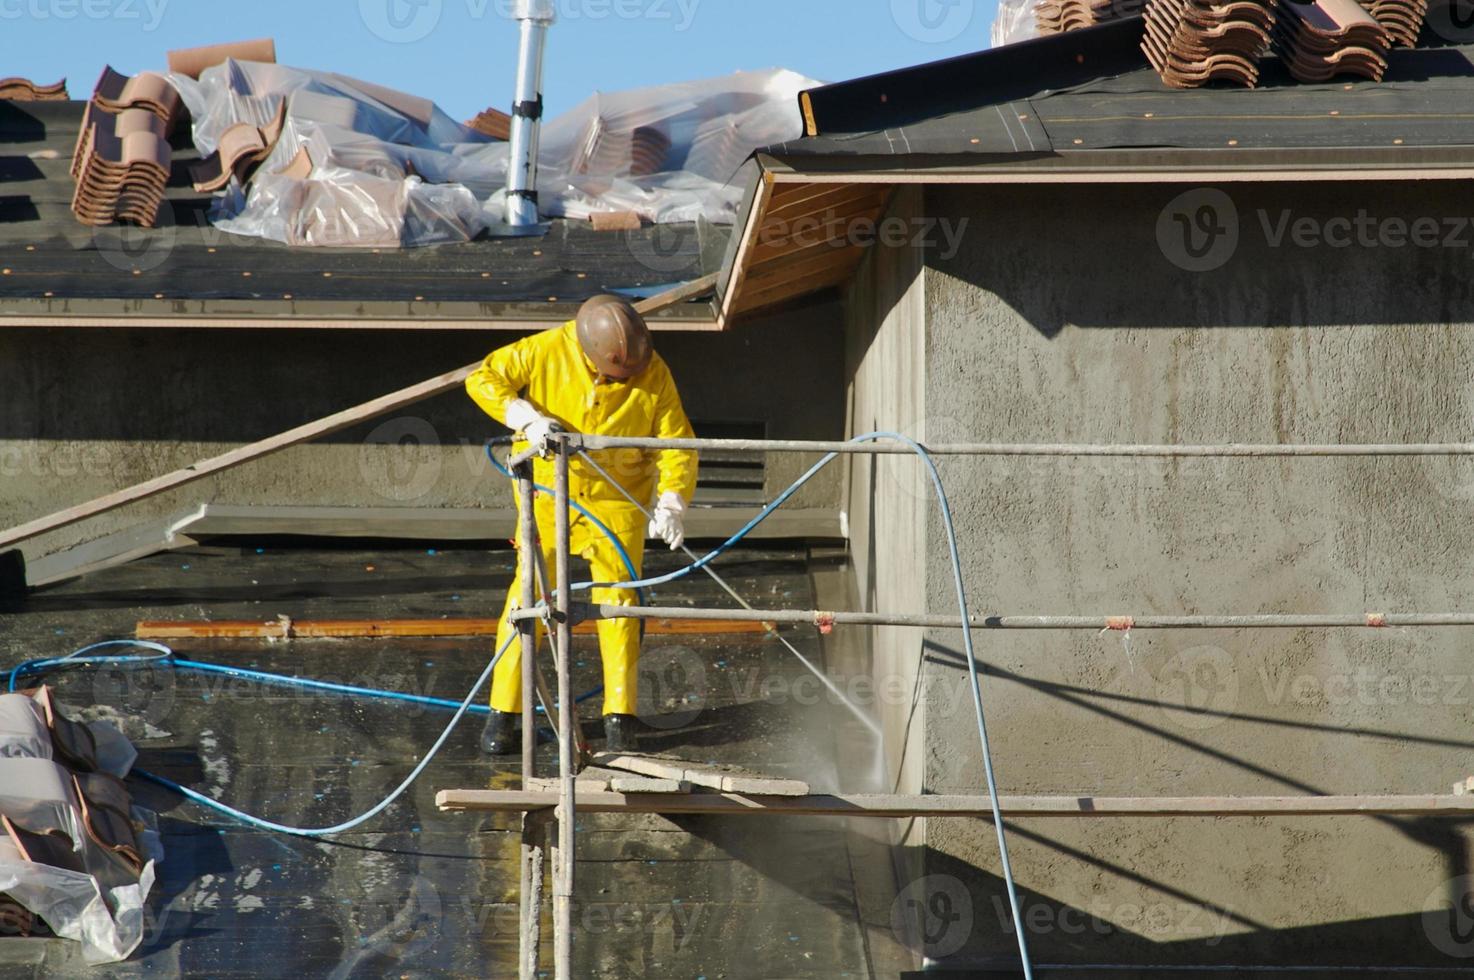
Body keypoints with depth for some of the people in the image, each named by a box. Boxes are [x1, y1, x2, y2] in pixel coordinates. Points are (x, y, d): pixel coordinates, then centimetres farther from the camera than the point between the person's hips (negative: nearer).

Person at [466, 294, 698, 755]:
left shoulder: (653, 375, -14)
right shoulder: (547, 351, -17)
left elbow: (677, 443, -11)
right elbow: (483, 379, -13)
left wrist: (672, 503, -27)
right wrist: (527, 418, -29)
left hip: (618, 497, 1)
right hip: (549, 488, -1)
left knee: (618, 599, -4)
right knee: (530, 592, -5)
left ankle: (620, 717, 3)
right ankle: (503, 713, 1)